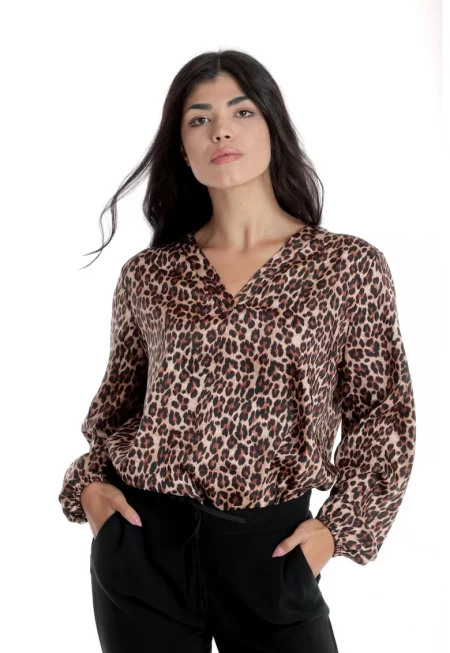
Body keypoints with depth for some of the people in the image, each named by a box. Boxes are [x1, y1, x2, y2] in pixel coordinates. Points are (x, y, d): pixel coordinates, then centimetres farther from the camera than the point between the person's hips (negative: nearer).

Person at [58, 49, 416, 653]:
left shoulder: (349, 265, -3)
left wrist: (340, 525, -5)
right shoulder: (148, 275, 3)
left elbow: (383, 411, 2)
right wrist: (89, 482, 0)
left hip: (269, 551, -1)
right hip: (143, 540, 2)